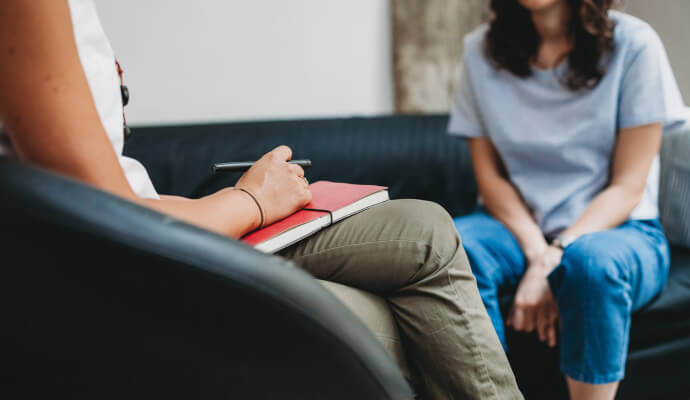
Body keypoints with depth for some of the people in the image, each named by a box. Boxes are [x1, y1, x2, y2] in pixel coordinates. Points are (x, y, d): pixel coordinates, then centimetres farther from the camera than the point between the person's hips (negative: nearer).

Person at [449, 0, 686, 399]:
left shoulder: (633, 44, -8)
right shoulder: (482, 49, 1)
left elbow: (628, 187, -9)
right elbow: (490, 174, 1)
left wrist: (553, 261, -23)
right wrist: (535, 251, -17)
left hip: (617, 227, -2)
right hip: (518, 223, 3)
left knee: (592, 261, -37)